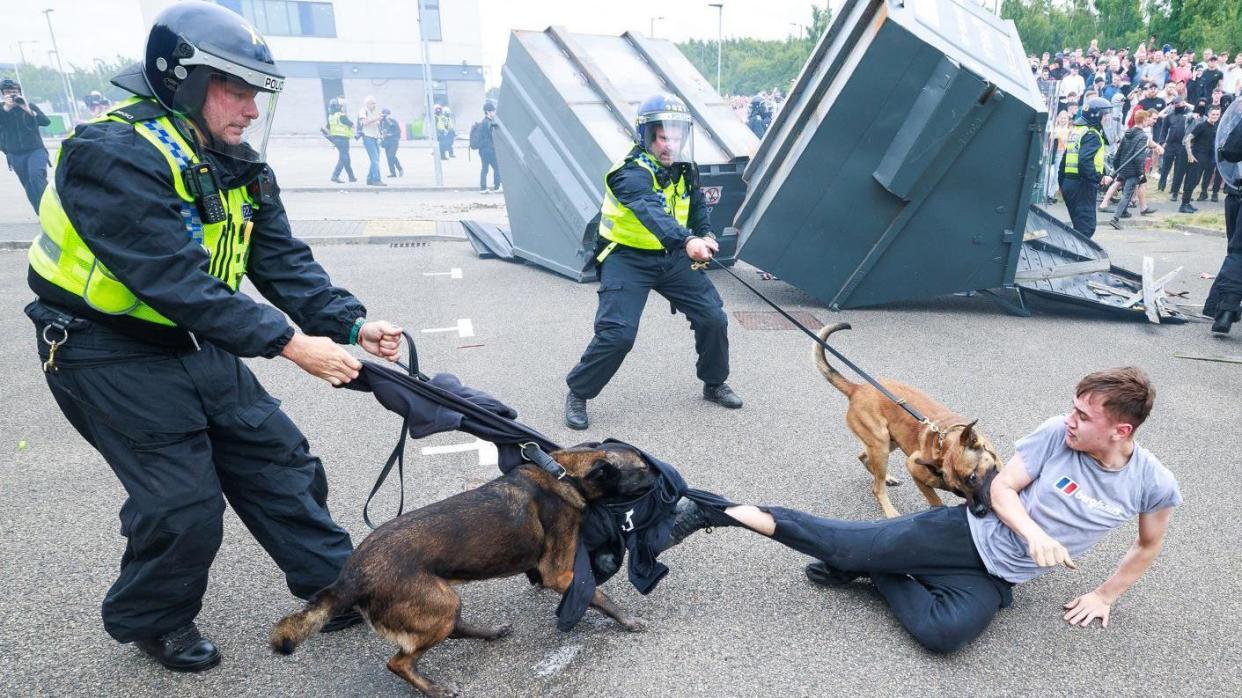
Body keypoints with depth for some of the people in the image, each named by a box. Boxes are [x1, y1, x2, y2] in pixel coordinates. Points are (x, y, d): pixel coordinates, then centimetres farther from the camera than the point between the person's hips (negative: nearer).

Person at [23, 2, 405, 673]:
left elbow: (283, 261, -4)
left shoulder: (236, 164, 1)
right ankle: (152, 619, 26)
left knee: (280, 460, 7)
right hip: (110, 357, -7)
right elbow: (174, 281, -33)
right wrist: (289, 343, -36)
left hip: (198, 343, 7)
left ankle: (337, 585, 23)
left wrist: (350, 323, -18)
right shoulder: (113, 155, -24)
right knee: (184, 503, -4)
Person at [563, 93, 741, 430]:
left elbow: (697, 206, 16)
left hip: (673, 257, 7)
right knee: (617, 334, -18)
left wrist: (706, 234, -4)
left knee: (714, 318, 4)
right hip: (628, 259, -7)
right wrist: (686, 241, -60)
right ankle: (577, 393, 6)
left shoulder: (685, 169, 0)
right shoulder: (631, 172, -24)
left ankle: (714, 384, 28)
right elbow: (651, 212, -44)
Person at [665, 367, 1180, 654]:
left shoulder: (1153, 484, -4)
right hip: (970, 531, -1)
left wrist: (1105, 596, 11)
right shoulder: (1057, 433, -9)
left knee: (943, 632, -32)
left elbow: (1149, 545, 14)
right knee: (846, 544, -15)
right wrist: (1033, 533, -23)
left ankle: (874, 576, -3)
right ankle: (710, 513, -12)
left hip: (997, 579, 1)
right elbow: (1002, 487, -6)